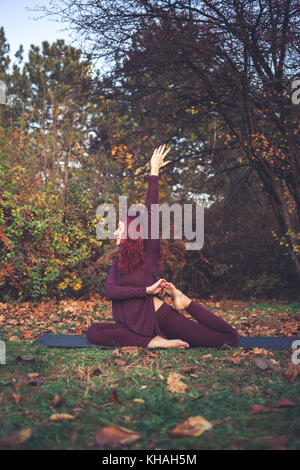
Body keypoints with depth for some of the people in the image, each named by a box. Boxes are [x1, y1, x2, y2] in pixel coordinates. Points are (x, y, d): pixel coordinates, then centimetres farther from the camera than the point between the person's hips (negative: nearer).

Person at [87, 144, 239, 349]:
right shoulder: (117, 262, 12)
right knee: (94, 332, -18)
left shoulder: (149, 254, -3)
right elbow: (110, 291, -7)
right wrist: (146, 290, -18)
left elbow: (150, 212, -11)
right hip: (137, 327, 6)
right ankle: (153, 342, -20)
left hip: (161, 317, -5)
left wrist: (154, 172, -13)